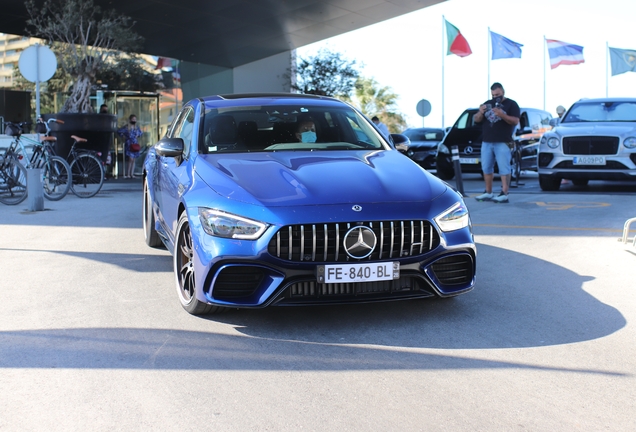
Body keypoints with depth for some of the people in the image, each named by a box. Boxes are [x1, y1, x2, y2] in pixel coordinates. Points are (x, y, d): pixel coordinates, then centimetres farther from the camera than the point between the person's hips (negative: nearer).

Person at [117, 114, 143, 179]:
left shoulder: (137, 127, 11)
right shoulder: (126, 127, -5)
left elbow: (141, 133, 28)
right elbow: (119, 131, -4)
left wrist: (138, 136, 12)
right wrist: (123, 136, -2)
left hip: (135, 145, 5)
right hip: (129, 144, -5)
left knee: (133, 160, 4)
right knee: (130, 159, -14)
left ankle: (132, 174, 8)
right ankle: (127, 174, -9)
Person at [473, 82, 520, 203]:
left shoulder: (511, 104, 1)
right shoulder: (487, 104, 15)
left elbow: (515, 121, -10)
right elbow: (476, 120, 11)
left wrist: (502, 115, -25)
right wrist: (480, 113, -11)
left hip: (502, 143, -6)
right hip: (486, 142, 6)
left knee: (504, 169, -8)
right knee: (486, 168, 9)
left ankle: (504, 194, -11)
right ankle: (488, 193, 17)